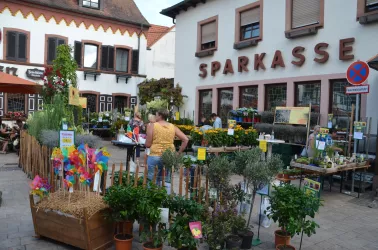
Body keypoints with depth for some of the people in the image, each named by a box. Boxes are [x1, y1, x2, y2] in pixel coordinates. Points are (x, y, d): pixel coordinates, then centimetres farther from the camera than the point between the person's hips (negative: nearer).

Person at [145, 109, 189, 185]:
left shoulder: (153, 126, -3)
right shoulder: (173, 127, 6)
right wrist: (179, 153, 8)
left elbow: (147, 144, -3)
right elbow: (185, 140, 2)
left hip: (155, 156, -3)